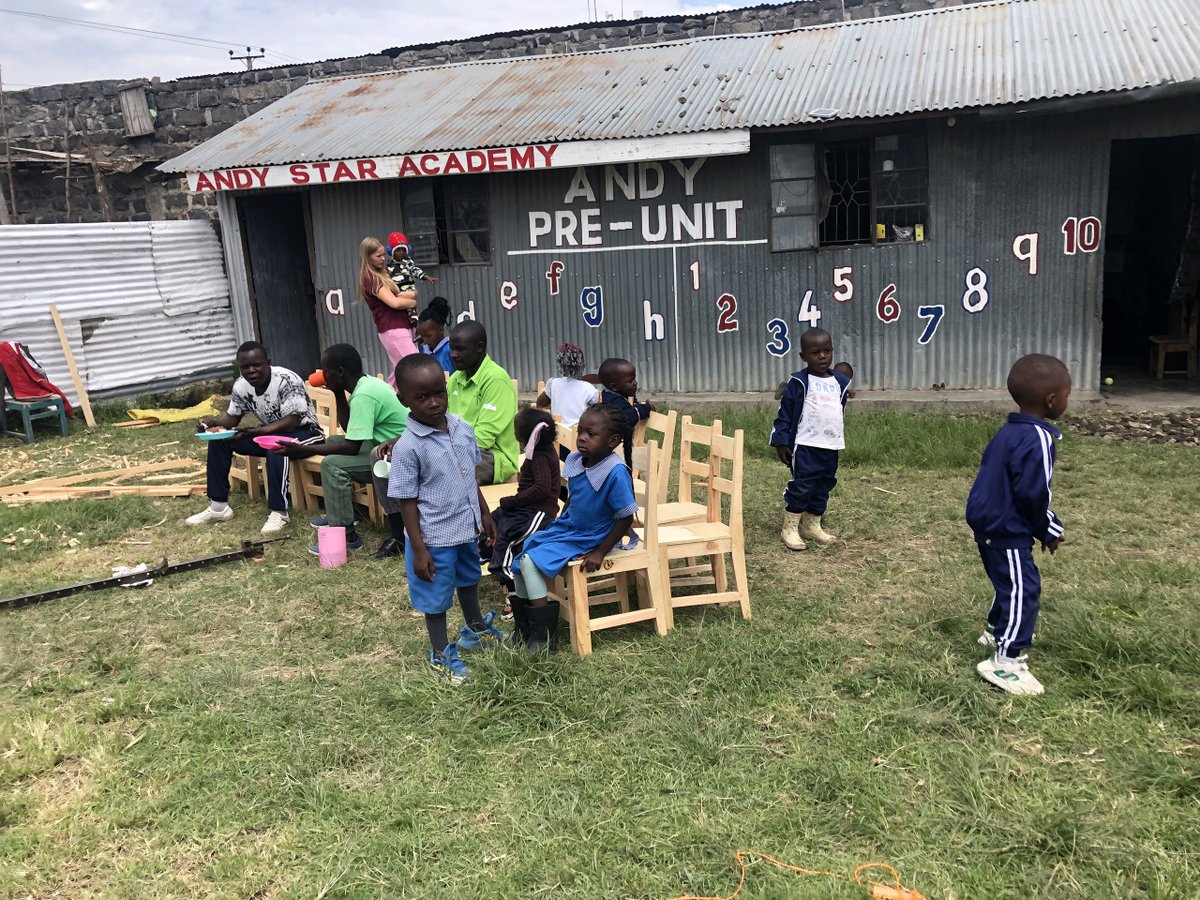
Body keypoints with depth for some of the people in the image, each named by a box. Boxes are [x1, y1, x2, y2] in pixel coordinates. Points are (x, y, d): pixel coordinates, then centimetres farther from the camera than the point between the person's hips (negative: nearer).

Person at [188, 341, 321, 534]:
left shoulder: (287, 380, -27)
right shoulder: (241, 386, -7)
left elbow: (291, 422, -32)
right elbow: (232, 418, 4)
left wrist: (254, 431, -42)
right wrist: (213, 422, -19)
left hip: (302, 431, -7)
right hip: (269, 433, 7)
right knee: (219, 440, -5)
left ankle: (278, 512, -31)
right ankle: (219, 506, 0)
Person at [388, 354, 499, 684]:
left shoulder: (463, 429, -5)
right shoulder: (408, 447, -22)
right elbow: (407, 501, -17)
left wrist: (484, 514, 14)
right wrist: (419, 549, -16)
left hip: (467, 528, 6)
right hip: (435, 537, -6)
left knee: (468, 581, 29)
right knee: (436, 597, 13)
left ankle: (475, 629, 53)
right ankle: (441, 654, 34)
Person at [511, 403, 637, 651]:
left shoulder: (615, 473, -25)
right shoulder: (575, 460, -3)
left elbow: (626, 517, -20)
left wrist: (600, 553, -19)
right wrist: (557, 525, 11)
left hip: (587, 541, -8)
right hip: (565, 528, 8)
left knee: (531, 562, -19)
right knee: (520, 558, 5)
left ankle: (545, 637, -8)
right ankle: (525, 627, 24)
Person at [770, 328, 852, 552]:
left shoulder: (840, 382, 10)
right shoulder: (798, 382, -7)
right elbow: (784, 414, -7)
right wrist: (781, 442, -11)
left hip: (831, 447, 6)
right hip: (805, 446, -6)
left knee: (823, 487, 12)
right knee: (801, 486, -7)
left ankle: (812, 525, 25)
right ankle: (790, 528, 3)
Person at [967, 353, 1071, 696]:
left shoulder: (1009, 431, 8)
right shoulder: (1037, 439, -23)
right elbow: (1032, 494, -24)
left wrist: (1045, 525, 19)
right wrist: (1047, 530, -7)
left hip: (990, 522, 10)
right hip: (1007, 530, -10)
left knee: (1010, 583, 26)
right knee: (1022, 589, -4)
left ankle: (997, 632, 44)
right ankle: (1005, 660, 0)